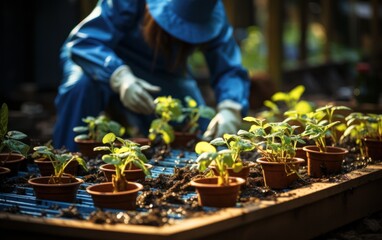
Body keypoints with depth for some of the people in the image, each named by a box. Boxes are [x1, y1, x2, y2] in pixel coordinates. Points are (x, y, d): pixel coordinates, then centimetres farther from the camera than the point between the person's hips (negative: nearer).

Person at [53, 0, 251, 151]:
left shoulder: (212, 17, -21)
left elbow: (230, 70, -23)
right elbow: (83, 42, -35)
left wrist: (229, 111, -45)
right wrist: (120, 77, -54)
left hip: (164, 77, 3)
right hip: (111, 64, -2)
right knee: (81, 84, -37)